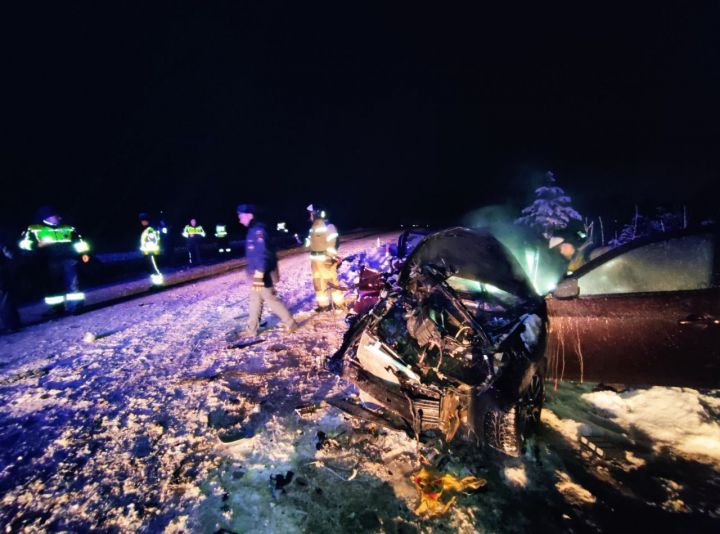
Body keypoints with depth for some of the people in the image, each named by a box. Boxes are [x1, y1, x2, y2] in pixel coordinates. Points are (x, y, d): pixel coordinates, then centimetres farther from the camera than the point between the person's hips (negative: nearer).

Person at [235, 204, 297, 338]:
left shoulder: (258, 230, -20)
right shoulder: (253, 230, 12)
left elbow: (263, 255, -27)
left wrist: (258, 275, -29)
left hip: (262, 275, -10)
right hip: (256, 274, 10)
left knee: (271, 300, 1)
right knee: (255, 301, 15)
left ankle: (291, 324, 14)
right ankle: (251, 330, 25)